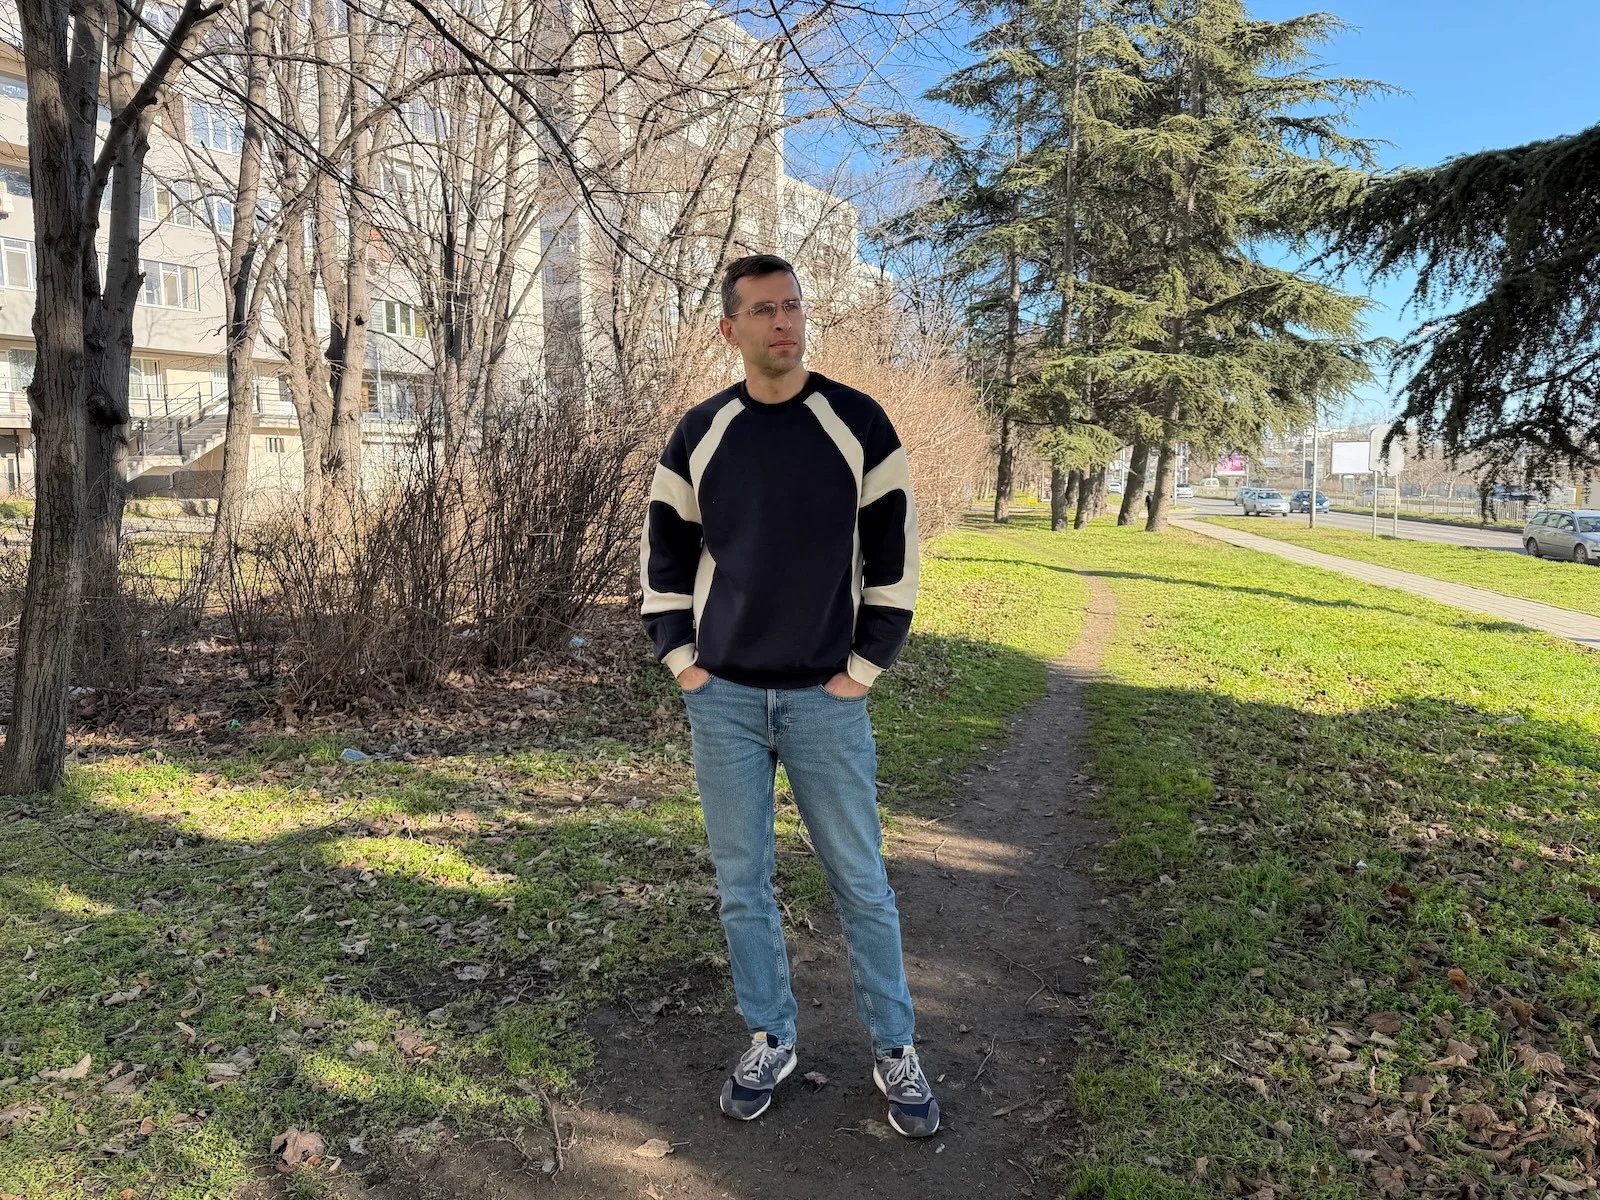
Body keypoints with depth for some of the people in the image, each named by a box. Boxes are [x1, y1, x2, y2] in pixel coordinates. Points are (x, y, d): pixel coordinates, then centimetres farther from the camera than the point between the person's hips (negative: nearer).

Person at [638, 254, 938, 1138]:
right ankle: (770, 1040, 31)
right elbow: (664, 551, 10)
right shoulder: (699, 432, 2)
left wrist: (865, 666, -4)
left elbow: (893, 552, -2)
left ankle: (894, 1050, 27)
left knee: (861, 884, 8)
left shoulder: (857, 421, -4)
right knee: (741, 885, 11)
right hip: (722, 700, 2)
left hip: (825, 700, -2)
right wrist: (678, 658, 2)